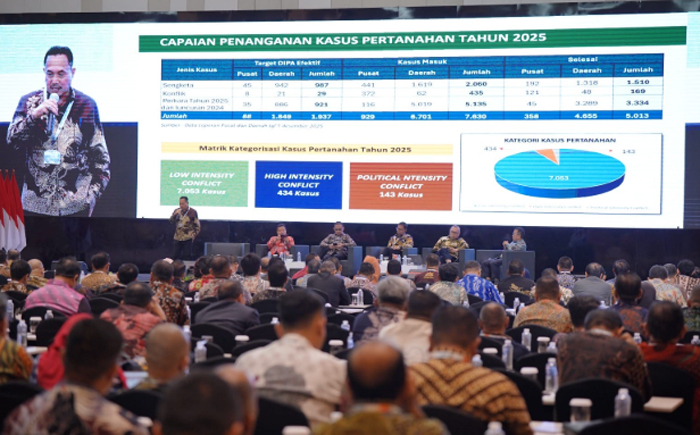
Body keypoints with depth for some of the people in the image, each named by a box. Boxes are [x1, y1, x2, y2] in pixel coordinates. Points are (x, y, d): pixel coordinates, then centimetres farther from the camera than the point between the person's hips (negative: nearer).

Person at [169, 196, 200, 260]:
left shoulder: (193, 212, -4)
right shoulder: (177, 211, 7)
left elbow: (197, 226, 0)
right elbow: (170, 221, 4)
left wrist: (194, 235, -6)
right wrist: (175, 215, -12)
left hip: (187, 238, -4)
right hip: (177, 238, 4)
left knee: (186, 257, -2)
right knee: (175, 256, 4)